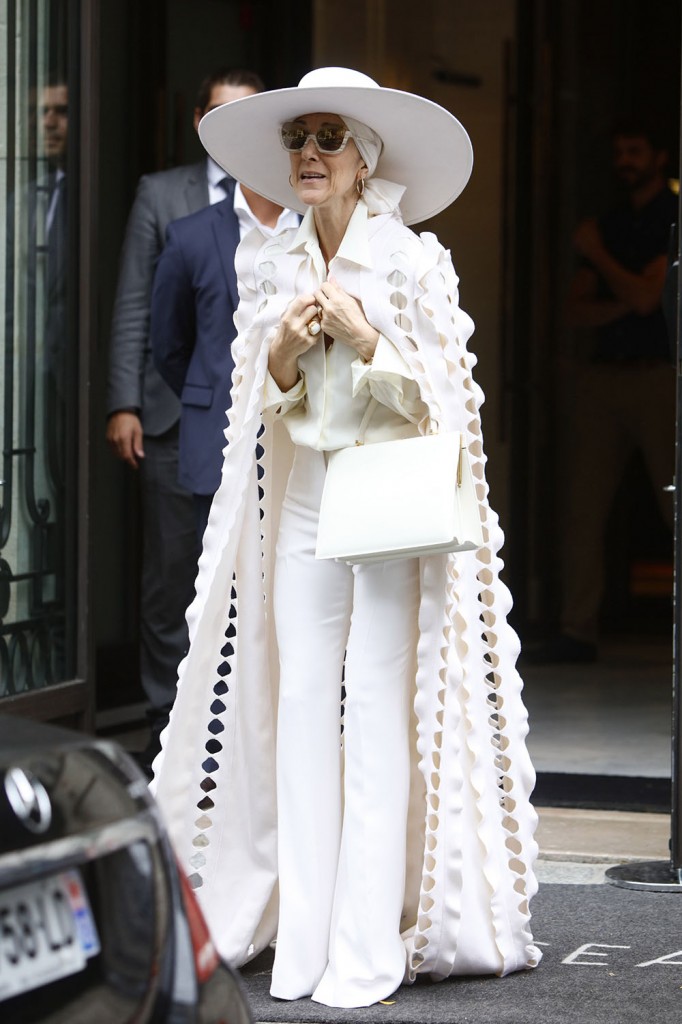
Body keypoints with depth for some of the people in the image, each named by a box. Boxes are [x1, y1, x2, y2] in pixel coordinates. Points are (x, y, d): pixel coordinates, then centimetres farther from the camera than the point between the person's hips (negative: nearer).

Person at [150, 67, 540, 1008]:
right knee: (300, 700, -1)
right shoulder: (270, 267, 9)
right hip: (304, 498, 5)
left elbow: (432, 399, -5)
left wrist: (364, 338, -17)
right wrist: (283, 354, -7)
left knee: (376, 704, -9)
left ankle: (368, 949, -7)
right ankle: (301, 939, 2)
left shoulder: (411, 262, -5)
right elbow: (270, 405, 13)